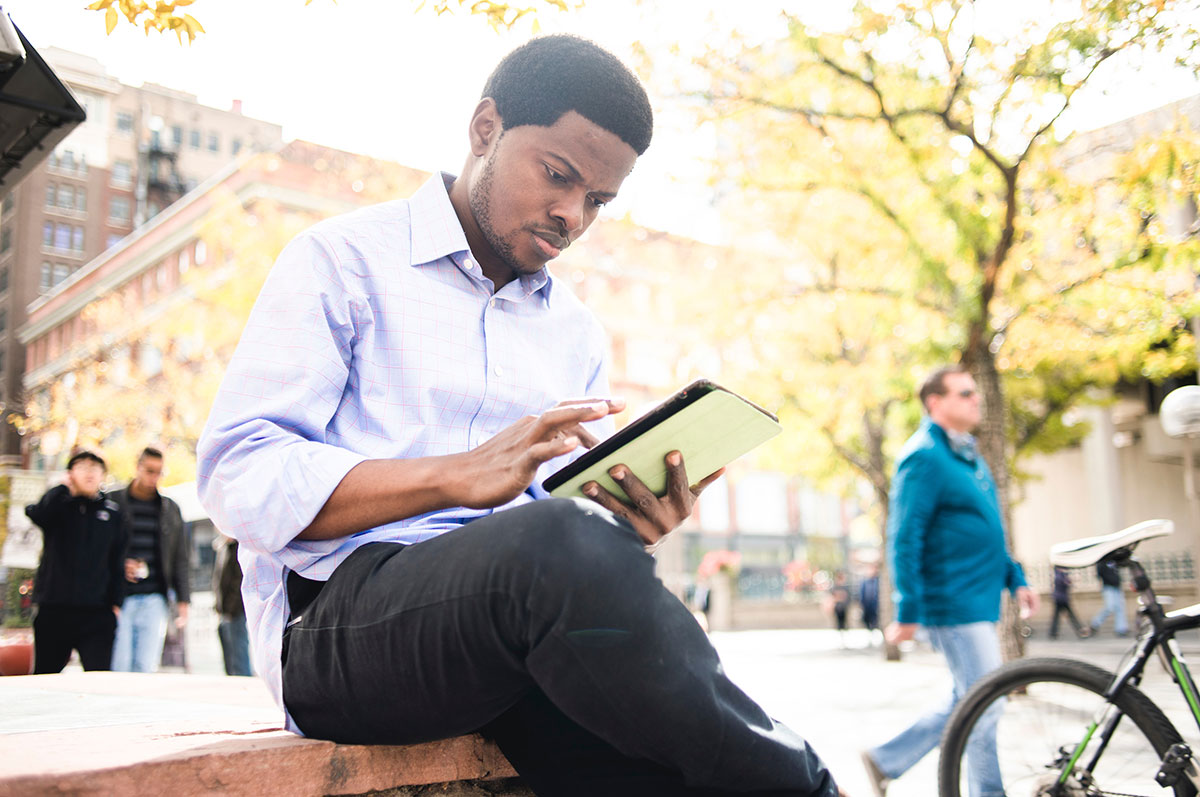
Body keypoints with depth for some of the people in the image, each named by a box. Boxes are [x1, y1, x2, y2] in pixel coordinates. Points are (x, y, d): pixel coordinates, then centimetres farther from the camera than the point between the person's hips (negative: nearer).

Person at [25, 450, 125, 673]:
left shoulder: (112, 511, 9)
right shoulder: (57, 504, 5)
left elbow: (117, 561, 9)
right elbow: (37, 514, -21)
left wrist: (116, 603, 4)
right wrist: (66, 488, -14)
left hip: (97, 613, 0)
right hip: (53, 610, 0)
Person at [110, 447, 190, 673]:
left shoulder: (170, 509, 15)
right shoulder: (113, 502, 6)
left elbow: (181, 558, 16)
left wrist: (183, 600, 9)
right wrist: (120, 564, -13)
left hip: (155, 599, 2)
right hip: (119, 597, -2)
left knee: (147, 667, -1)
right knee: (119, 667, -5)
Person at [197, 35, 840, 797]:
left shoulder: (576, 330, 21)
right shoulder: (345, 260, 5)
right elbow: (236, 477, -6)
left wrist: (629, 528, -7)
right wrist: (461, 475, -18)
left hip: (525, 627, 4)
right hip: (341, 613, -4)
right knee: (557, 540, -35)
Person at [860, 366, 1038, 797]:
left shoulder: (968, 455, 16)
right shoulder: (924, 456, -14)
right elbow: (904, 539, -18)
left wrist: (1015, 579, 18)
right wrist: (908, 612, -19)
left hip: (979, 602, 10)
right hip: (954, 605, -10)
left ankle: (885, 760, 23)